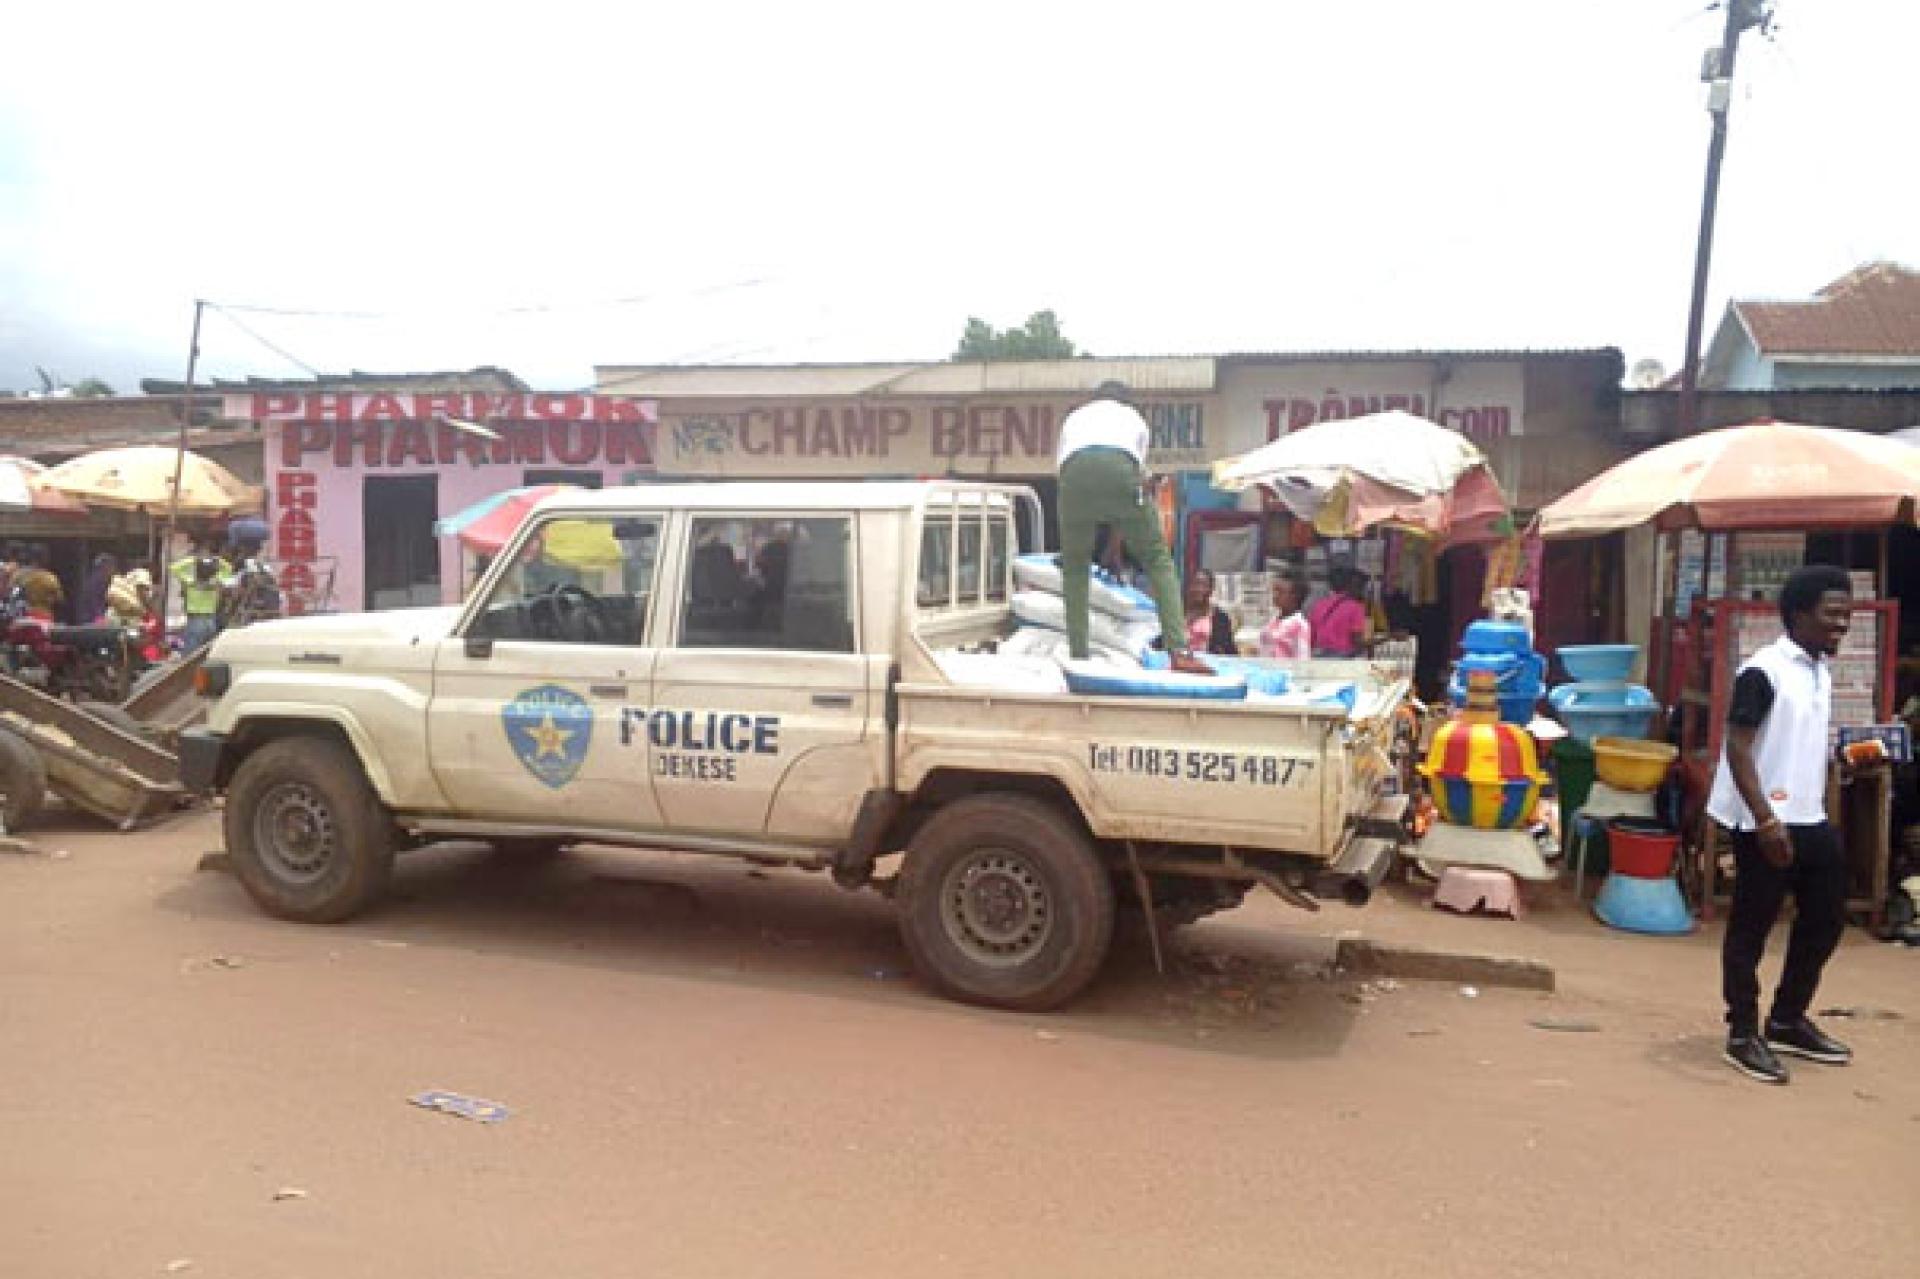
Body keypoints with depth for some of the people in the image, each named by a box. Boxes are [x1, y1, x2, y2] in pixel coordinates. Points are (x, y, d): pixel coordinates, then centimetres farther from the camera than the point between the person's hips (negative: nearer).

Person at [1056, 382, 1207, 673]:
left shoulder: (1073, 417, 40)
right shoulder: (1133, 416, 37)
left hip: (1075, 473, 1)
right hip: (1120, 469, -1)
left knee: (1075, 568, 15)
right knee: (1158, 559, 5)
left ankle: (1078, 657, 7)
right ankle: (1179, 651, -9)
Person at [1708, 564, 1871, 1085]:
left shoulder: (1821, 671, 12)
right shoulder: (1763, 670, -14)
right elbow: (1737, 748, -18)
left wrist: (1817, 809, 19)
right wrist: (1764, 819, -24)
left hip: (1812, 821, 9)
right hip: (1767, 824, -9)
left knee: (1826, 918, 16)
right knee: (1750, 928, 1)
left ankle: (1787, 1021, 30)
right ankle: (1743, 1036, 11)